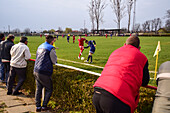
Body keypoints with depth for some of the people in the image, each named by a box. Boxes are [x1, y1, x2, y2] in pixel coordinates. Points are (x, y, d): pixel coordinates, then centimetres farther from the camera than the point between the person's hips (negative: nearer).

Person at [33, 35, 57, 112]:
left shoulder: (40, 47, 16)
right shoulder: (51, 48, -8)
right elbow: (54, 61, -3)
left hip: (36, 71, 7)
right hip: (44, 72, -7)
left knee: (38, 89, 13)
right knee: (49, 90, 9)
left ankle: (38, 106, 16)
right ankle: (44, 106, 11)